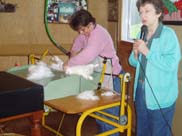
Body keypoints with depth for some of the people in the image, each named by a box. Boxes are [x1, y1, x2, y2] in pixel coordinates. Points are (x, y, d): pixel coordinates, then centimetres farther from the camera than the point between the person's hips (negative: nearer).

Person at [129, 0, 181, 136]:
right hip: (141, 92, 7)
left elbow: (171, 65, -24)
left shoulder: (168, 34, -15)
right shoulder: (142, 34, 6)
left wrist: (147, 52, -23)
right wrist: (136, 53, -8)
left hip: (160, 97, -6)